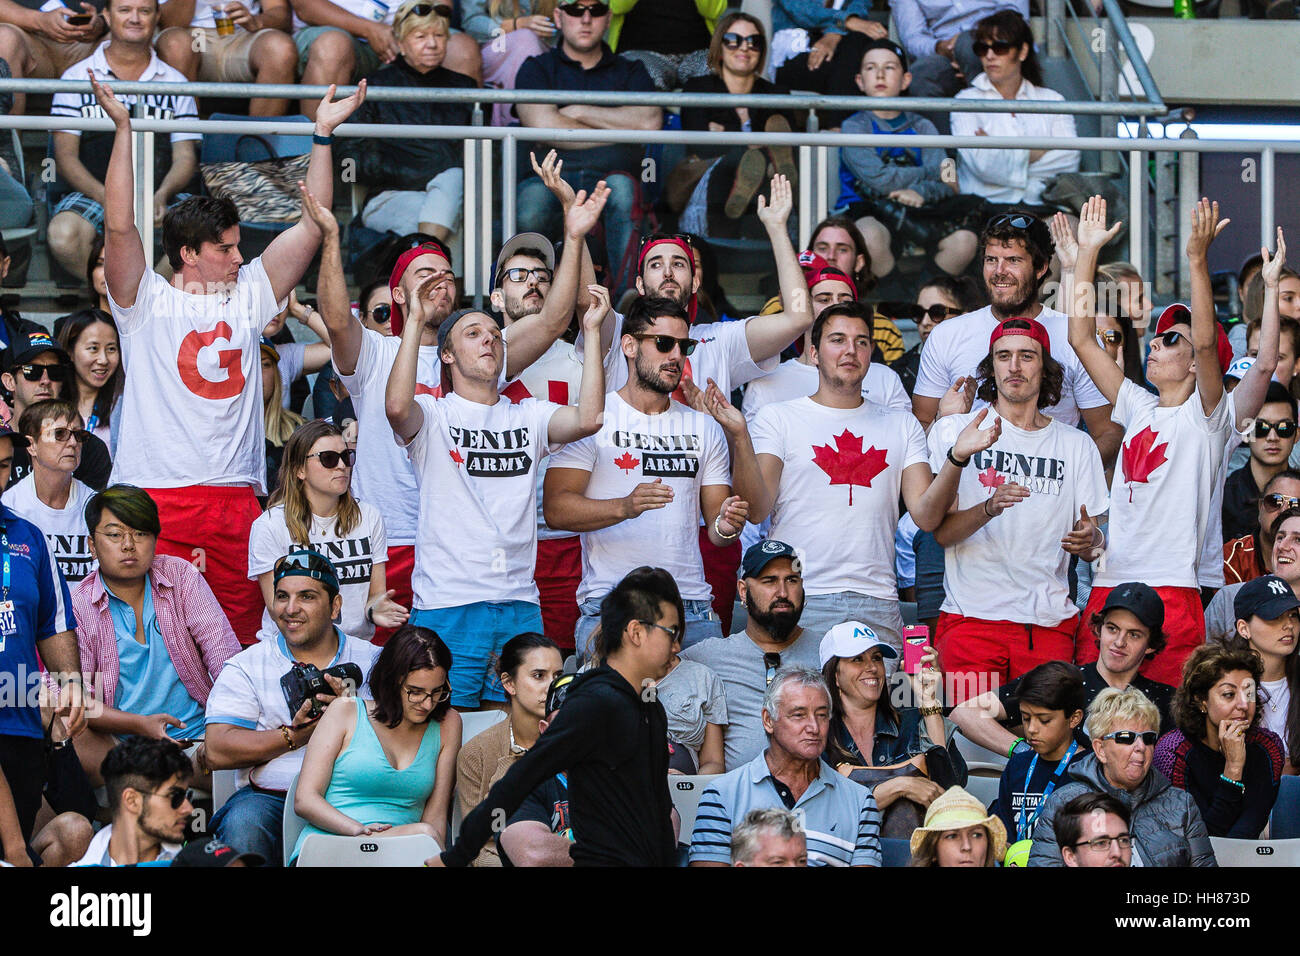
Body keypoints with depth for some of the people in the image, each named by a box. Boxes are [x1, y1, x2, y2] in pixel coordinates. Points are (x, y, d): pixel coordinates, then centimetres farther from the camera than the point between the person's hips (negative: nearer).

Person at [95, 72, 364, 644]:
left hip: (235, 499, 4)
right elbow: (119, 229, -9)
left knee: (240, 631, 4)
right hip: (156, 491, -4)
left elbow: (311, 228, 13)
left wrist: (323, 135, 9)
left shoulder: (246, 298, 15)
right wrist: (123, 129, -13)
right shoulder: (147, 304, 4)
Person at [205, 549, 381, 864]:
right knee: (242, 824, -34)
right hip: (270, 798, 1)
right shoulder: (246, 666, 12)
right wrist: (295, 737, -8)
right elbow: (217, 752, -1)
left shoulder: (371, 661, 13)